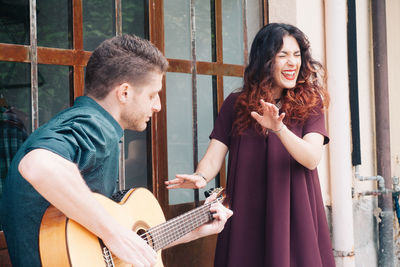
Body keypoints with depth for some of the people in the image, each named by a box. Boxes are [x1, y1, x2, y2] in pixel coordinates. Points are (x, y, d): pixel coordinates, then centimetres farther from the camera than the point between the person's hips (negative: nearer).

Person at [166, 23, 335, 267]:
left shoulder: (310, 103, 3)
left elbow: (312, 159, -12)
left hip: (295, 217, 0)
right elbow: (214, 157, -1)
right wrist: (200, 178, -23)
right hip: (246, 218, 1)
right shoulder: (236, 104, 6)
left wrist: (278, 128, -28)